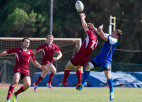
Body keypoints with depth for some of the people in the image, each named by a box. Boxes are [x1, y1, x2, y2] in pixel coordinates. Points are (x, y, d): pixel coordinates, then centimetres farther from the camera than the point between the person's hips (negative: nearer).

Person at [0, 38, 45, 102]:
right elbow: (6, 53, 9)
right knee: (15, 81, -29)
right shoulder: (17, 50, 6)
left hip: (25, 70, 4)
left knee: (27, 85, -12)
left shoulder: (30, 52, 15)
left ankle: (15, 94, 13)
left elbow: (34, 62, 27)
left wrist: (40, 66, 15)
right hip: (17, 68, -4)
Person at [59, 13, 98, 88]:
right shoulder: (96, 41, 1)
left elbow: (84, 25, -9)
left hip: (79, 56, -7)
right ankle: (79, 83, 23)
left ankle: (64, 82, 14)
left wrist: (82, 18, 7)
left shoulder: (91, 35, -17)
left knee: (67, 66, 13)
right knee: (77, 68, 32)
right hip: (86, 58, 7)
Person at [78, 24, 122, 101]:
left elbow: (103, 37, -26)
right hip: (100, 57, 8)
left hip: (106, 59, -8)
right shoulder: (109, 36, 6)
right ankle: (83, 83, 17)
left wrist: (100, 29, -16)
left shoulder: (114, 40, -19)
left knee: (107, 74, -19)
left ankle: (111, 92, -3)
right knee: (88, 66, 0)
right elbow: (100, 34, 16)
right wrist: (94, 28, 5)